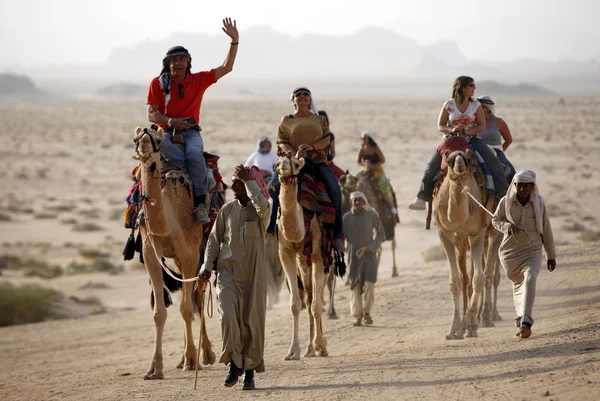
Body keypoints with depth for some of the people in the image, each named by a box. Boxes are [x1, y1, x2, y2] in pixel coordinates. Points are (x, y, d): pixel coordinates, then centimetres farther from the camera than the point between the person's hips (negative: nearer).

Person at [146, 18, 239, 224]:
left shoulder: (198, 80, 9)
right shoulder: (158, 83, 5)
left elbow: (226, 68, 7)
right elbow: (151, 114, 1)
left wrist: (234, 41, -3)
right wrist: (171, 121, -17)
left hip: (191, 131, 0)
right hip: (166, 131, 0)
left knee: (195, 154, -34)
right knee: (167, 148, -38)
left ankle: (200, 203, -33)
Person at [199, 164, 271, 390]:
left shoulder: (262, 211, -3)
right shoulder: (227, 210, 7)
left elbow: (262, 205, -29)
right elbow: (214, 239, 10)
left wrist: (247, 179, -22)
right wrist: (207, 266, -1)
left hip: (253, 274, -2)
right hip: (228, 272, 2)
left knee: (252, 322, 2)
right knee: (228, 316, -17)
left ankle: (249, 371, 17)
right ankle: (234, 363, 3)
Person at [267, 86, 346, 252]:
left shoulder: (320, 120, 19)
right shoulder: (286, 121, 15)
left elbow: (326, 139, 7)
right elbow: (282, 142, 4)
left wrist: (312, 146, -14)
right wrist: (294, 153, -15)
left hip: (317, 159, 0)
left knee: (335, 189, -23)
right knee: (273, 187, -25)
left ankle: (337, 235, -19)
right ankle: (268, 230, -20)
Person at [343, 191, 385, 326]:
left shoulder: (372, 215, -1)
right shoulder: (347, 217, 3)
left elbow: (381, 234, 5)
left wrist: (371, 247, -8)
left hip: (369, 254, -1)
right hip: (354, 255, 1)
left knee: (369, 284, -12)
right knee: (355, 286, 1)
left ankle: (367, 311, 10)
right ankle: (357, 315, 12)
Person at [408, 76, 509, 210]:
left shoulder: (476, 105, 2)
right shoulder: (449, 105, -2)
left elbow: (482, 126, -1)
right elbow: (440, 126, 0)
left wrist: (468, 132, -18)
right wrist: (451, 130, -20)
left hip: (471, 138, 1)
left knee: (494, 162, -15)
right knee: (432, 165, -16)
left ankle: (504, 194, -7)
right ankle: (421, 198, -10)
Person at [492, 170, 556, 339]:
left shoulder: (538, 204, -6)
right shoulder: (506, 202, -8)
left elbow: (546, 230, 3)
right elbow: (495, 220, 8)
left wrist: (551, 256, 9)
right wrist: (507, 226, -15)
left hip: (532, 250, -2)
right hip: (509, 252, 2)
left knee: (530, 279, -25)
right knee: (518, 284, 14)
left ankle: (526, 322, -32)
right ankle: (520, 318, 36)